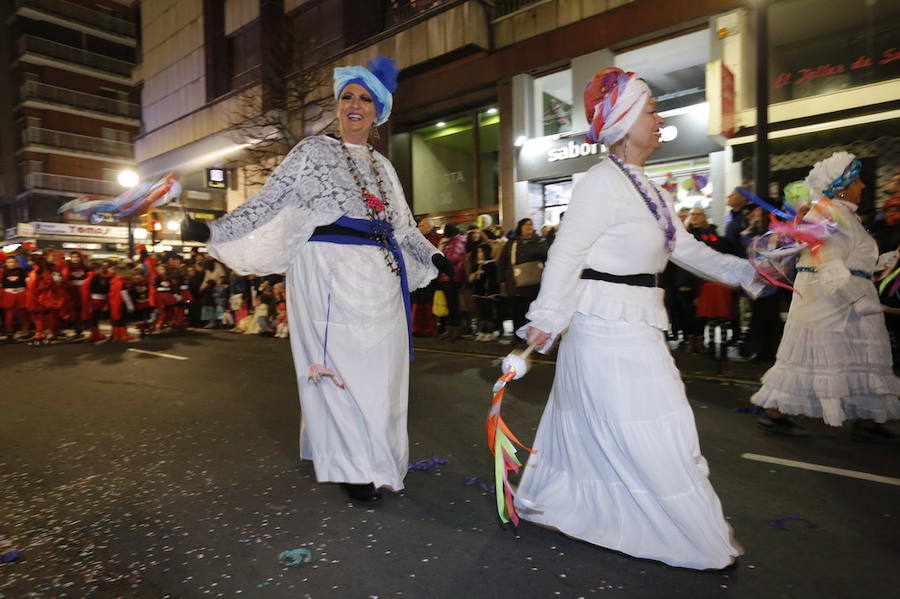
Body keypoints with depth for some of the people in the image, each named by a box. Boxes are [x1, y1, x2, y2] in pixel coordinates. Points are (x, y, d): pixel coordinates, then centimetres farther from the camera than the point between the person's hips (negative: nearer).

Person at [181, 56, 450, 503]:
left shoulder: (382, 165, 20)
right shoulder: (313, 151, 6)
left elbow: (403, 223, 24)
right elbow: (269, 201, 1)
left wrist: (432, 256, 16)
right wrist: (214, 232, -8)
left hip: (380, 276, 5)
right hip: (329, 270, -5)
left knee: (378, 368, 6)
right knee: (341, 366, -4)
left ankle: (376, 460, 21)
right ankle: (353, 469, 9)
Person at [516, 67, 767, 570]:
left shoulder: (646, 188, 14)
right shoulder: (602, 182, -14)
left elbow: (685, 248, 18)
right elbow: (567, 252, -18)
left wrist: (746, 273, 14)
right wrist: (545, 320, -20)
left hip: (635, 325, 10)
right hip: (606, 325, -10)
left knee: (589, 424, 18)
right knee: (650, 431, 2)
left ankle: (542, 502, 37)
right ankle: (695, 536, 21)